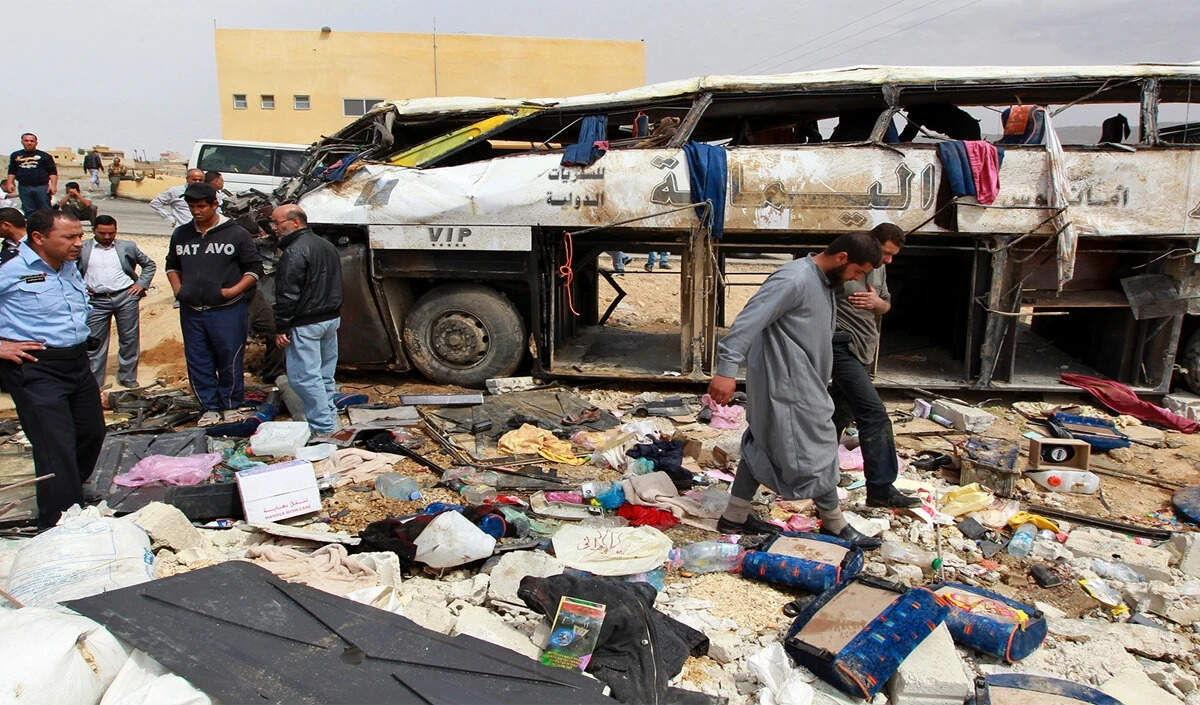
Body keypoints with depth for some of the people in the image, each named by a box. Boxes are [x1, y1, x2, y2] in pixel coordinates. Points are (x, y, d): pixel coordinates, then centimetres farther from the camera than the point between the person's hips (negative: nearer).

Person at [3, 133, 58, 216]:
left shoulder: (44, 156, 4)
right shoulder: (15, 155, 14)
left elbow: (53, 172, 1)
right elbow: (12, 172, 19)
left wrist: (53, 185, -10)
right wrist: (9, 183, 7)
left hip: (42, 187, -3)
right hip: (24, 188, 3)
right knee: (28, 211, 5)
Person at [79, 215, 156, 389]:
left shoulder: (128, 247, 9)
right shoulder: (82, 249, 7)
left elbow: (150, 264, 16)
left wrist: (141, 283, 4)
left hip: (126, 297, 1)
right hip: (97, 301, 0)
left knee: (129, 339, 6)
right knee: (94, 341, 2)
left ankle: (128, 377, 19)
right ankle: (94, 382, 11)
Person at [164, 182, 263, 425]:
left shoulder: (236, 233, -2)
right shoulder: (181, 234, 11)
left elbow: (255, 268, 1)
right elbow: (172, 265, 25)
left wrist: (233, 291, -11)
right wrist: (177, 288, 7)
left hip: (226, 311, -4)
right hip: (190, 311, 4)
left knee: (229, 361, 3)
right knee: (198, 362, 9)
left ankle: (230, 406, 20)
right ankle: (210, 408, 21)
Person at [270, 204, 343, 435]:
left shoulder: (294, 253, -17)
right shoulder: (327, 246, 14)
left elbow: (288, 295, -19)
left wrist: (281, 328, -14)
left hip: (305, 326, -10)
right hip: (331, 319, 10)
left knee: (304, 377, -4)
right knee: (325, 374, 16)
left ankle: (322, 426, -3)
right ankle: (329, 418, 24)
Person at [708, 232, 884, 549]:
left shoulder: (823, 283, 14)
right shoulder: (795, 279, -19)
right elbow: (750, 319, -27)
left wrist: (822, 383, 27)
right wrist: (727, 369, -34)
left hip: (801, 382, 10)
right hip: (786, 385, -10)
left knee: (763, 446, 14)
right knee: (816, 452, 1)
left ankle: (735, 517, 23)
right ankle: (834, 525, 17)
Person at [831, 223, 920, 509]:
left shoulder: (879, 269, 13)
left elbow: (886, 305, 20)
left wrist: (877, 303, -3)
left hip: (864, 350, 9)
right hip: (843, 348, -9)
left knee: (842, 411, 17)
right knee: (874, 415, -13)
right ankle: (881, 489, -10)